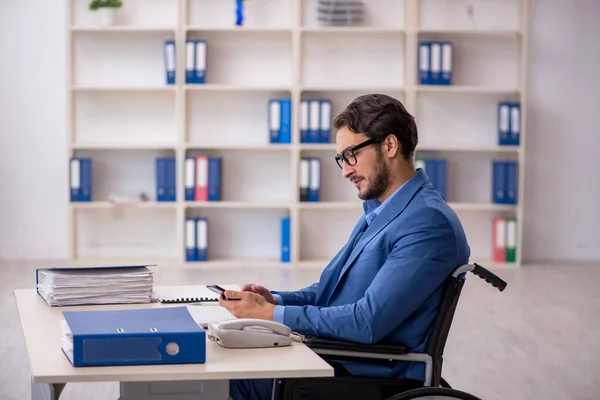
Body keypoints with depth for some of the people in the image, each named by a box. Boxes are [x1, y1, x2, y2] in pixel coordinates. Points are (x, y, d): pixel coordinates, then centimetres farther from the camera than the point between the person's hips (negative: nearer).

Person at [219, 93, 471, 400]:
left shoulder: (429, 223, -17)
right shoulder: (378, 211, 15)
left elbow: (368, 323, -23)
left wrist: (272, 314, -18)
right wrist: (275, 300, 1)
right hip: (330, 353, 9)